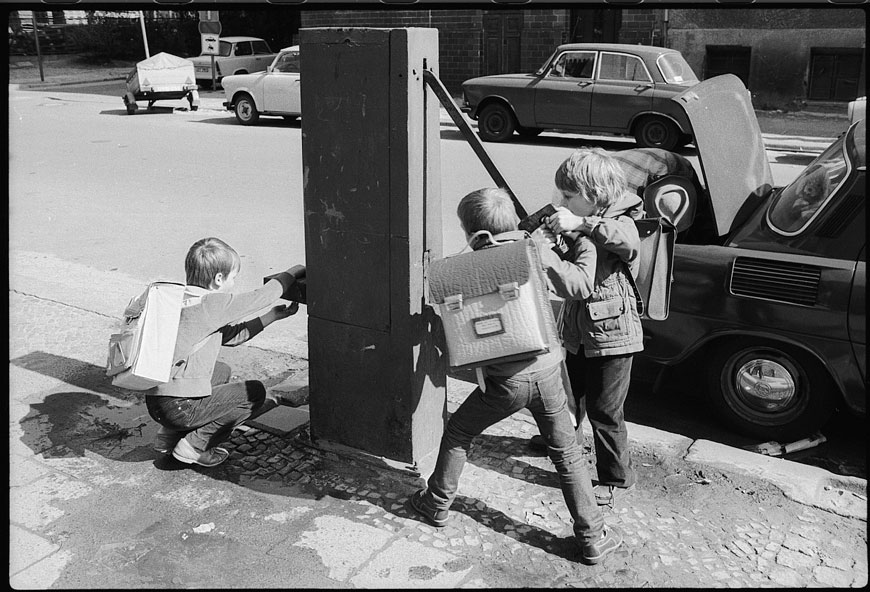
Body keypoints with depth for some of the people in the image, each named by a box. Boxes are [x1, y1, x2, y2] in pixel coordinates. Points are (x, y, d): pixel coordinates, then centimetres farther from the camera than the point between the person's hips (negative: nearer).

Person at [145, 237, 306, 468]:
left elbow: (232, 335, 22)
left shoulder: (185, 301, 15)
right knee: (255, 392, 7)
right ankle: (194, 445, 0)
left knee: (222, 371, 33)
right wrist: (291, 273, 11)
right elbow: (261, 297, -5)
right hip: (180, 407, -9)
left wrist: (271, 317, 24)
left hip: (156, 401, 9)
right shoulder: (213, 304, -14)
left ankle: (169, 435, 23)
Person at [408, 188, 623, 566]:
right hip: (547, 371, 2)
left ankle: (437, 505, 35)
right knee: (567, 452, 16)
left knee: (457, 434, 21)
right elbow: (582, 284, 1)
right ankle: (592, 537, 20)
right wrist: (585, 244, 17)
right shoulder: (535, 248, -2)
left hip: (505, 382, -2)